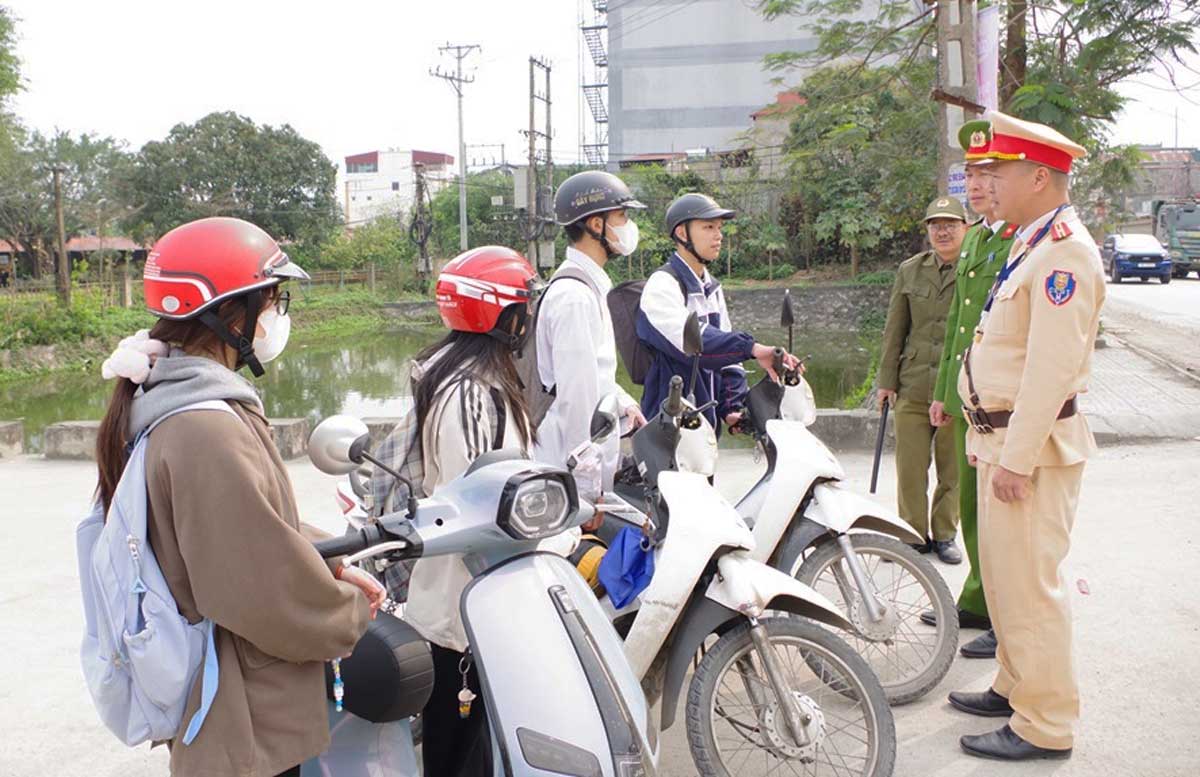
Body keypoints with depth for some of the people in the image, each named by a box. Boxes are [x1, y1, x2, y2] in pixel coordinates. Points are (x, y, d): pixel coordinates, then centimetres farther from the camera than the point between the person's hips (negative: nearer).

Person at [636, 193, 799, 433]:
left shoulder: (712, 288, 15)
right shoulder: (662, 285, -14)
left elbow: (725, 348, 15)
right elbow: (688, 339, -33)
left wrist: (731, 407, 3)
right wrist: (751, 348, -42)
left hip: (706, 422, 9)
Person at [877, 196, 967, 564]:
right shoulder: (909, 270, 8)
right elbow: (894, 330, 11)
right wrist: (886, 380, 8)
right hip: (913, 386, 2)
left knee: (953, 470, 10)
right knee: (910, 467, 5)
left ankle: (944, 534, 26)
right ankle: (914, 534, 21)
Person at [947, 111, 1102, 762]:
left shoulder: (1064, 250, -16)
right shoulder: (1029, 246, 17)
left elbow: (1053, 366, -23)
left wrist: (1017, 458, -24)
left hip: (1032, 445, -10)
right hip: (1003, 439, 10)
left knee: (1029, 584, -3)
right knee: (1002, 576, 19)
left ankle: (1045, 727, 9)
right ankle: (1016, 687, 35)